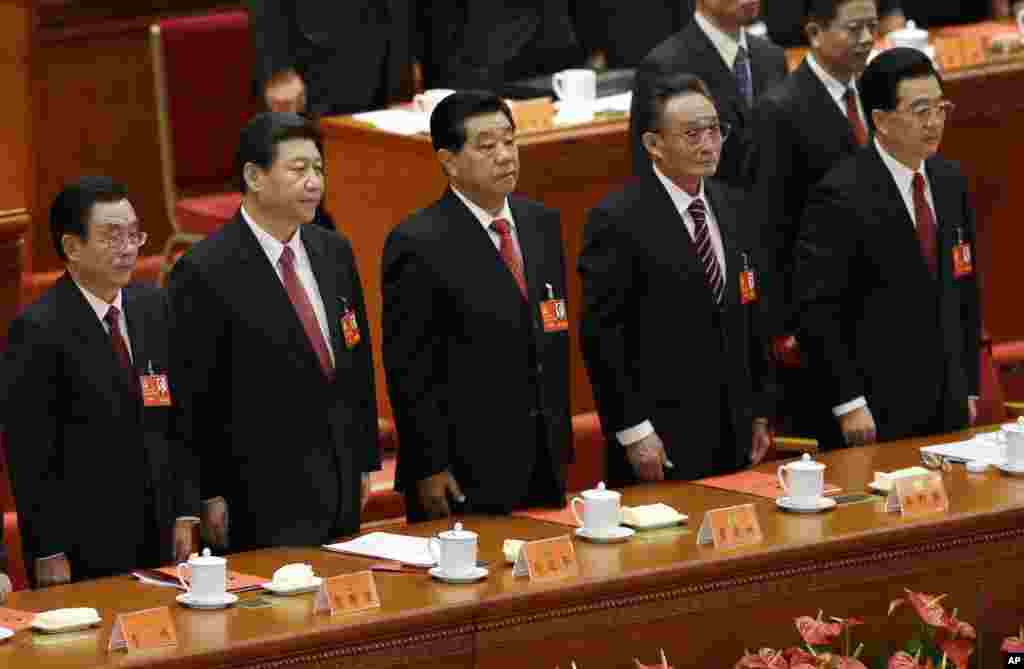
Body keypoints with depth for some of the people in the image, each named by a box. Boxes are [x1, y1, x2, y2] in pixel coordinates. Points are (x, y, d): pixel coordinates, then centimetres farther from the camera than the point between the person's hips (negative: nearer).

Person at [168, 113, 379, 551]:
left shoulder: (335, 252, 9)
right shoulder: (205, 272, -13)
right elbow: (193, 398, -11)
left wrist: (365, 462, 14)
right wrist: (209, 497, -11)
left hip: (341, 489, 6)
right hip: (264, 499, -6)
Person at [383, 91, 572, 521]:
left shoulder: (543, 224, 10)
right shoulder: (418, 244, -12)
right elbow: (408, 371, -12)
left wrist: (561, 444, 15)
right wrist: (429, 468, -14)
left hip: (545, 466, 6)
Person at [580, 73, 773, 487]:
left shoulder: (731, 206, 11)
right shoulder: (618, 220, -11)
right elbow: (600, 334, -13)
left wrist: (758, 413, 14)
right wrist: (633, 432, -16)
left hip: (733, 438, 6)